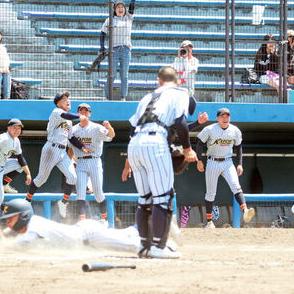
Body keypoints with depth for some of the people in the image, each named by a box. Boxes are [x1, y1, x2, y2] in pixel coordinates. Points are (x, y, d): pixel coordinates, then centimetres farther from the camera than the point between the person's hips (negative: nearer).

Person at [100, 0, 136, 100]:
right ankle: (107, 98, 1)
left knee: (124, 75, 0)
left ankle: (123, 98, 1)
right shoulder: (109, 20, 7)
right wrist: (102, 46, -5)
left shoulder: (128, 18, 11)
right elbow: (102, 33, 7)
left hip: (126, 50, 2)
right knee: (112, 75, -4)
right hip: (114, 50, -2)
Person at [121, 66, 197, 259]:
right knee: (163, 196, -6)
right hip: (155, 141, -6)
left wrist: (128, 162, 28)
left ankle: (145, 246, 14)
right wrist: (188, 149, 4)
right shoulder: (179, 93, 13)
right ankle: (158, 246, -13)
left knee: (145, 198, 13)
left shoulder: (148, 97, 29)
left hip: (134, 143, 6)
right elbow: (181, 122, -3)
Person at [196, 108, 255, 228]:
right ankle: (209, 221, 13)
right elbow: (200, 143, -2)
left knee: (236, 187, -20)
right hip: (212, 163, -1)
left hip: (228, 163, 1)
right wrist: (200, 160, -9)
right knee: (210, 193, 4)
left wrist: (239, 164, 6)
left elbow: (238, 147, 12)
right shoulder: (209, 130, -9)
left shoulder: (235, 131, 1)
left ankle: (245, 212, -36)